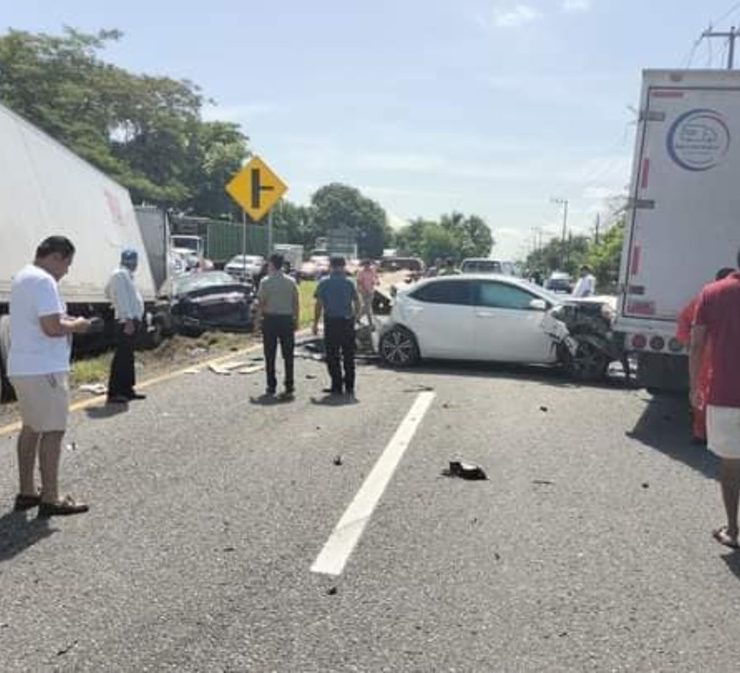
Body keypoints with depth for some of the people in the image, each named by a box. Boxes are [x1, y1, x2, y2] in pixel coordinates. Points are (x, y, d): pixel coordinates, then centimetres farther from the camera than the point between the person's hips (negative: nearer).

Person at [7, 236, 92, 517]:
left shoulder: (22, 276, 15)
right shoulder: (44, 281, -18)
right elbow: (52, 327, -25)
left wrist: (66, 320, 11)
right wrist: (75, 325, -8)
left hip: (22, 367, 10)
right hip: (43, 369, -10)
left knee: (30, 428, 17)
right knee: (53, 431, -3)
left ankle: (26, 493, 25)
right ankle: (50, 499, 3)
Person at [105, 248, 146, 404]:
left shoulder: (126, 274, 20)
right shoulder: (121, 274, -11)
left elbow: (108, 291, 32)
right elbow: (122, 297, -20)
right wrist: (128, 319, -25)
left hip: (132, 320, 11)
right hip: (127, 321, -11)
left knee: (127, 356, 14)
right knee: (122, 356, -11)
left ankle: (126, 389, 21)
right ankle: (113, 393, -10)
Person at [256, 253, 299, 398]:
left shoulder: (265, 281, -7)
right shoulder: (291, 282, 2)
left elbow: (261, 302, -8)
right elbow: (296, 303, 2)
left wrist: (258, 318, 1)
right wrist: (296, 320, 9)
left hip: (270, 319, -2)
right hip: (287, 319, 2)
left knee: (270, 355, 7)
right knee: (288, 355, 7)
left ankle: (271, 386, 10)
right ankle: (289, 387, 6)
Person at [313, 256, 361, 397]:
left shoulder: (324, 283, -1)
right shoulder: (349, 283, 2)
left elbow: (319, 304, -5)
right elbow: (357, 303, 1)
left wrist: (315, 323, -1)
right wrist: (355, 316, 19)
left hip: (331, 322, -1)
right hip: (347, 322, 1)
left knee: (332, 356, 6)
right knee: (348, 356, 9)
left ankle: (337, 386, 6)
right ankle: (349, 387, 12)